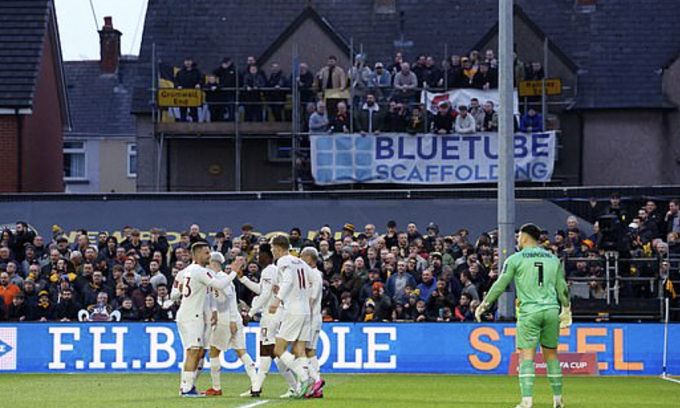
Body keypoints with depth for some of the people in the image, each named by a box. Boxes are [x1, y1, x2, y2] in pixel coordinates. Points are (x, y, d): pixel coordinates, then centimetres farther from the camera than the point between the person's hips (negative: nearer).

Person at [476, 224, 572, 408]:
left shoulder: (515, 259, 0)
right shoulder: (554, 259, 12)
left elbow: (500, 285, -1)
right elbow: (562, 287, 15)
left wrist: (484, 304, 9)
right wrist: (566, 309, 28)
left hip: (529, 312, -4)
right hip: (551, 310, 4)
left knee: (526, 356, -5)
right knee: (551, 353, 14)